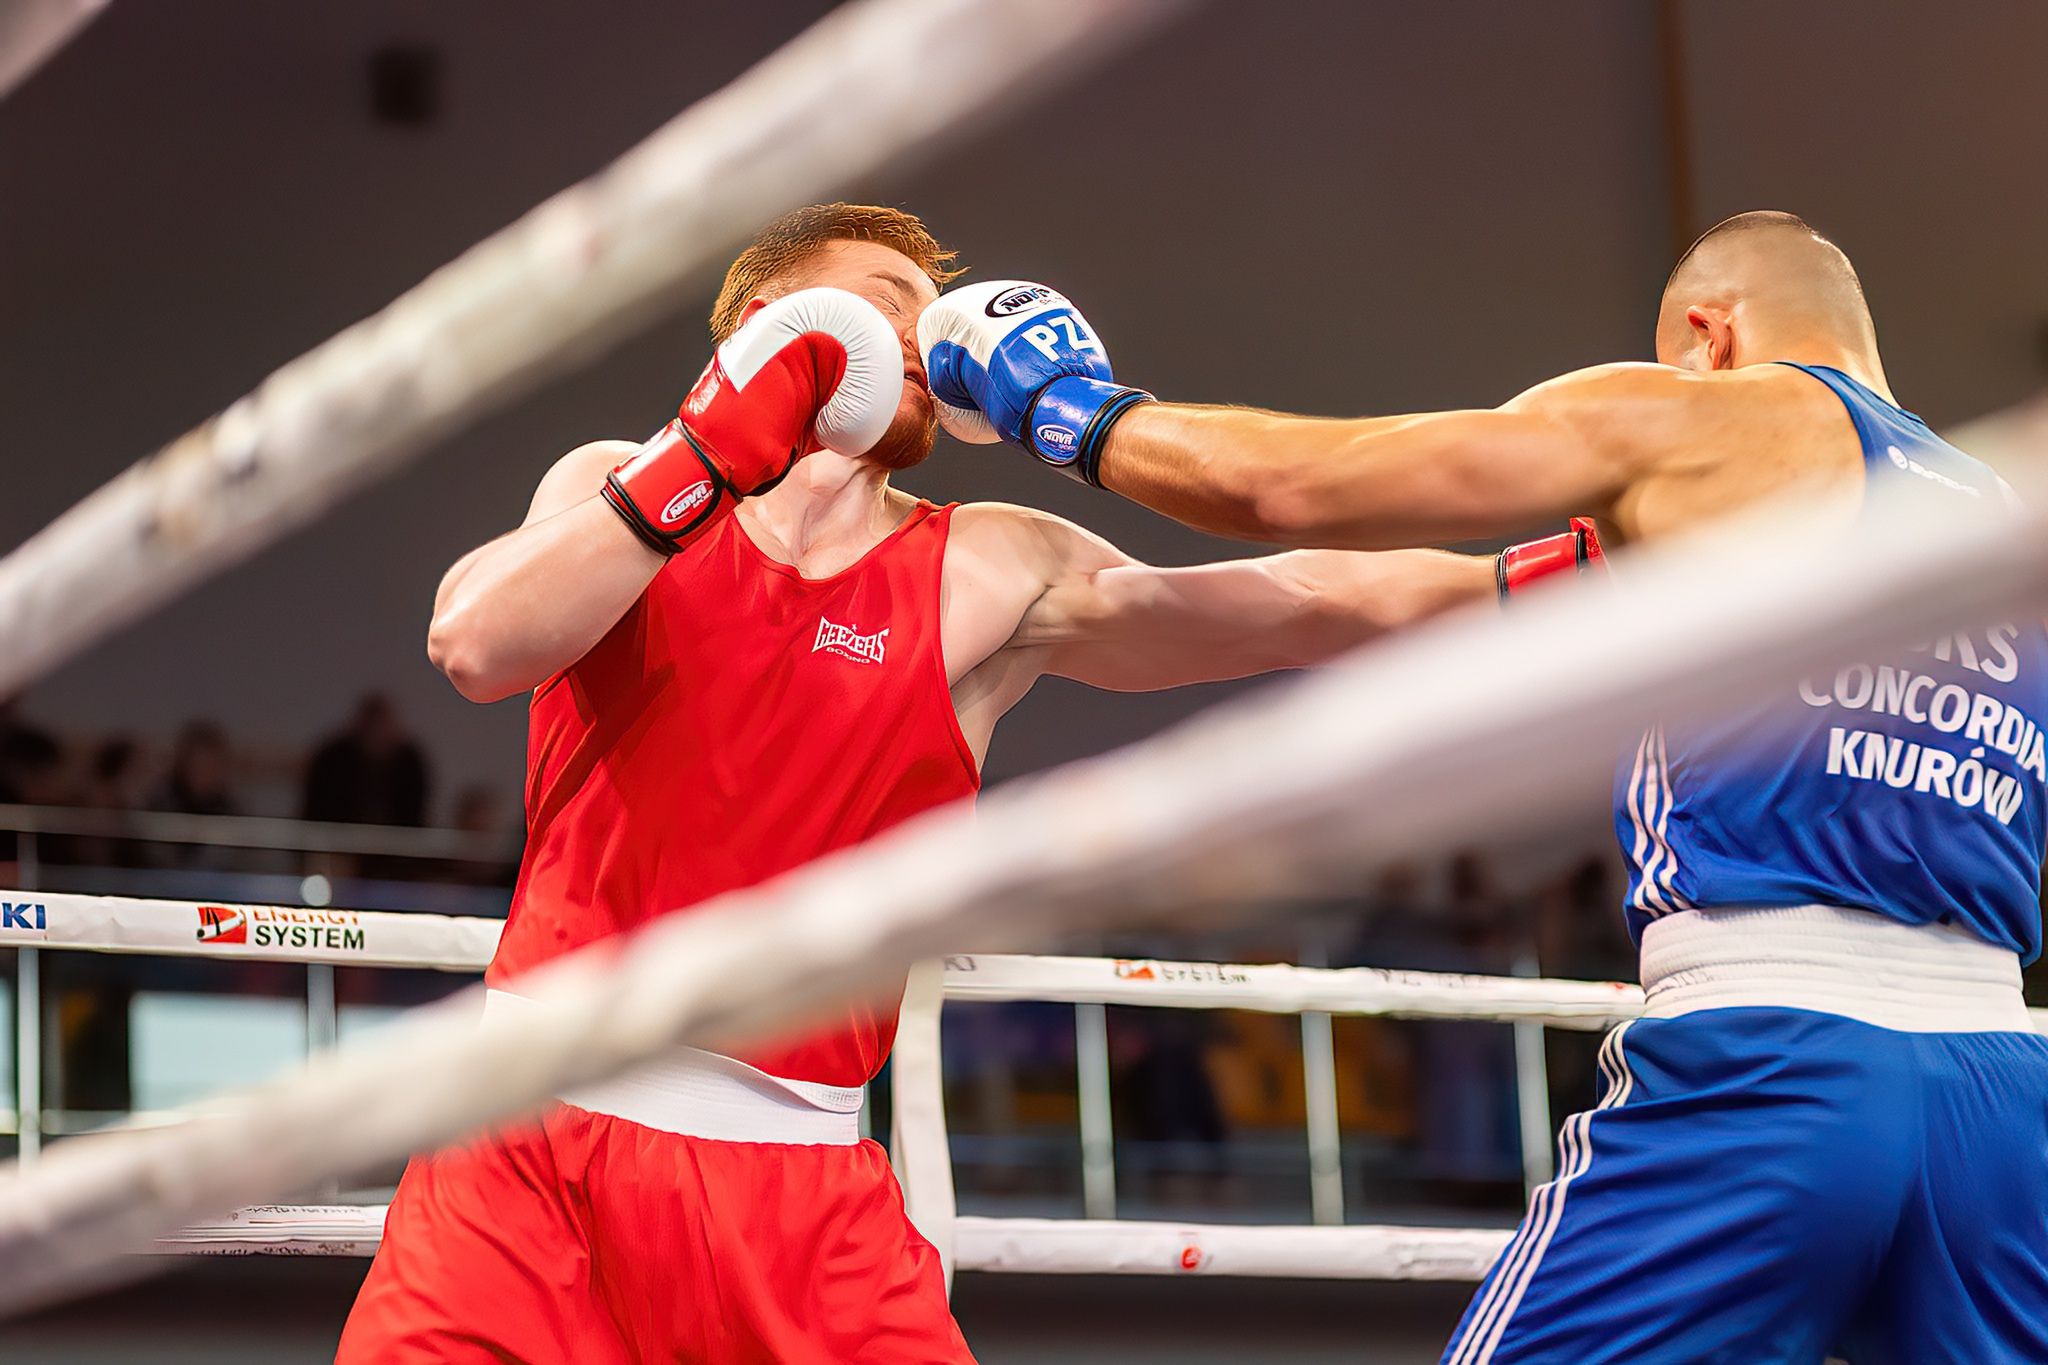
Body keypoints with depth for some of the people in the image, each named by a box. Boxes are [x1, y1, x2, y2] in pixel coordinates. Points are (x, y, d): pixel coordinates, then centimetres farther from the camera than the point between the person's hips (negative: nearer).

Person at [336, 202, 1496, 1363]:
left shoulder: (990, 579, 5)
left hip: (794, 1177, 1)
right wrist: (711, 458, -18)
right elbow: (476, 646, -13)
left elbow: (1317, 602, -3)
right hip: (536, 1138, 0)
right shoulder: (617, 491, 7)